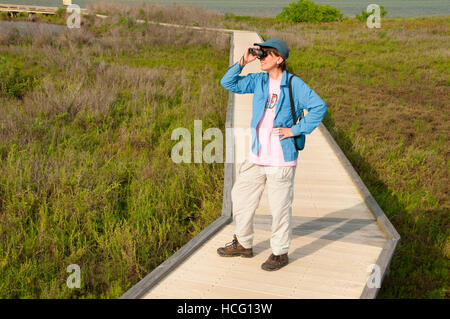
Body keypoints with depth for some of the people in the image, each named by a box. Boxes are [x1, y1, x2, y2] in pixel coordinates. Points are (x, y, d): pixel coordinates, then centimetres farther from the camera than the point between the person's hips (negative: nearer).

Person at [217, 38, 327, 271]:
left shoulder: (295, 85, -8)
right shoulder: (258, 81, 7)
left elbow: (319, 107, -9)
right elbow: (228, 83, 7)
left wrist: (295, 130, -12)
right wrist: (243, 61, -5)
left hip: (281, 158, -6)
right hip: (256, 156, 6)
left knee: (280, 207, 3)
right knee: (241, 197, 14)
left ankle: (280, 253, 19)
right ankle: (243, 244, 32)